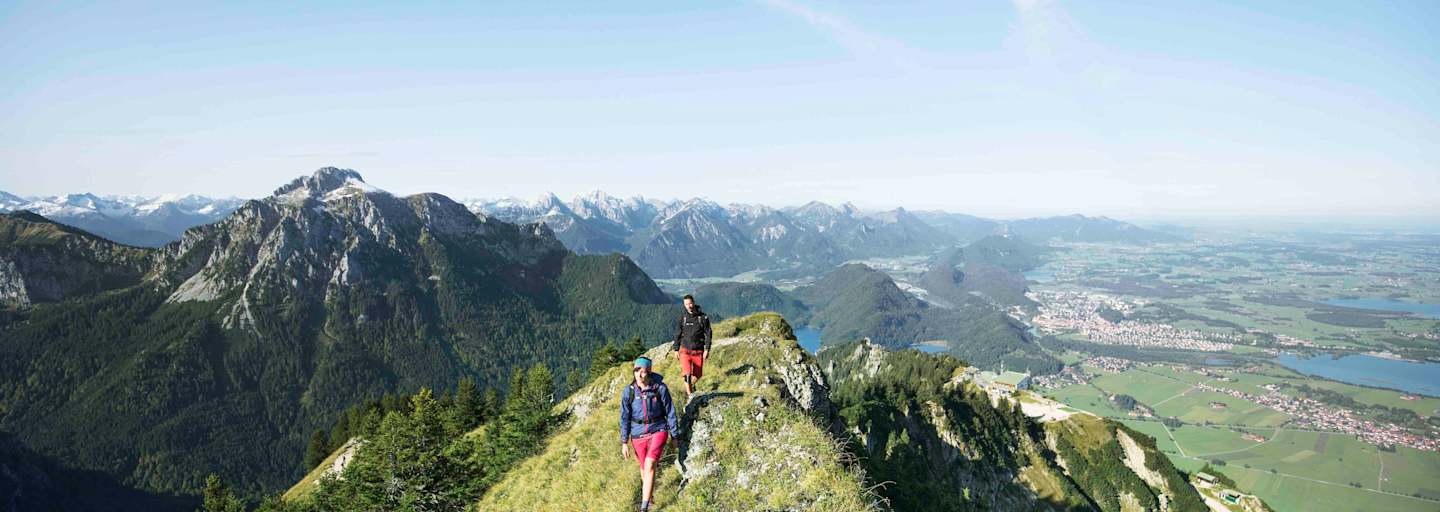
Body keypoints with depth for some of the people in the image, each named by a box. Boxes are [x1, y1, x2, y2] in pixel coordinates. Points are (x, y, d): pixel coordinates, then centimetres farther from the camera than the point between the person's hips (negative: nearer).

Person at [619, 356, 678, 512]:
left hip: (658, 430, -3)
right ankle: (649, 492, 48)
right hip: (638, 434, 3)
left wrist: (674, 436, 1)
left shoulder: (660, 388, -13)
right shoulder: (628, 392, -9)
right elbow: (624, 418, -2)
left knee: (649, 465, -20)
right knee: (644, 467, 17)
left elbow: (670, 412, -4)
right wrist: (624, 442, -2)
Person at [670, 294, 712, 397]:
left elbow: (708, 334, -1)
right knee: (687, 372, -15)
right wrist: (676, 349, 7)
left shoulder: (703, 317, -3)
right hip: (685, 350, 0)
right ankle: (689, 394, -7)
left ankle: (691, 386, 38)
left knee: (698, 374, 7)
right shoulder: (682, 317, 1)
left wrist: (707, 350, -6)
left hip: (698, 351, 0)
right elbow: (677, 334, 8)